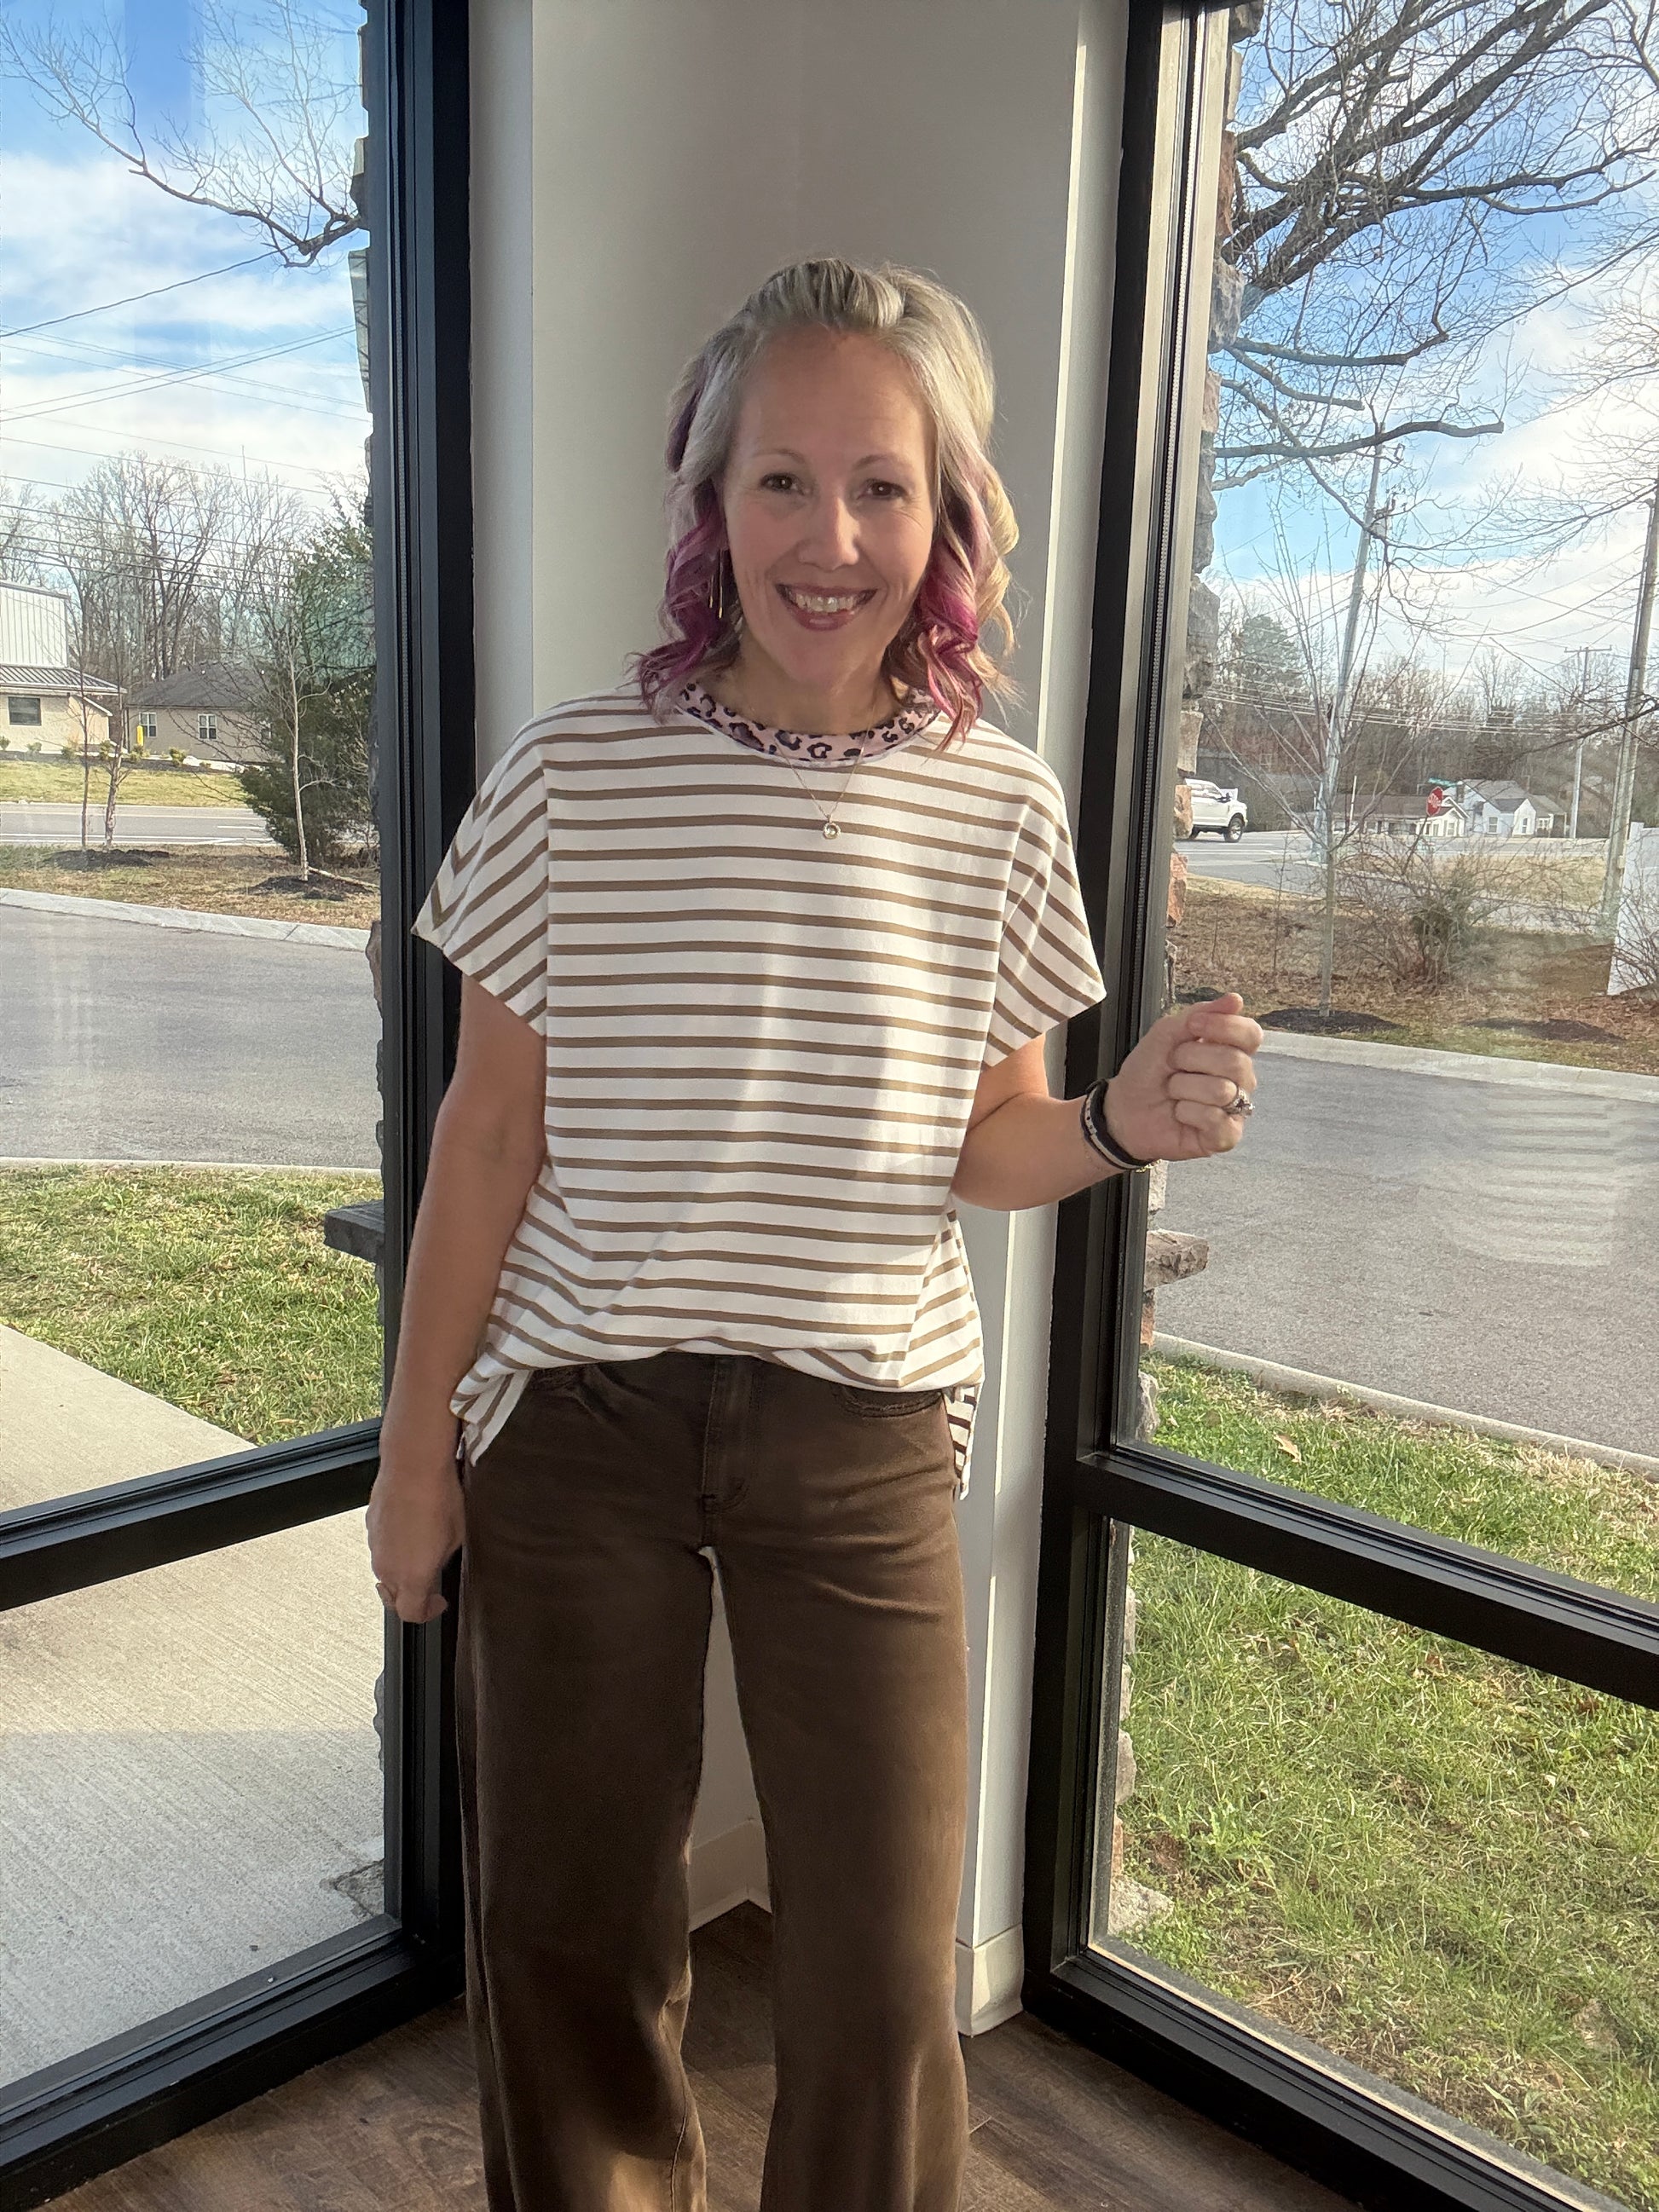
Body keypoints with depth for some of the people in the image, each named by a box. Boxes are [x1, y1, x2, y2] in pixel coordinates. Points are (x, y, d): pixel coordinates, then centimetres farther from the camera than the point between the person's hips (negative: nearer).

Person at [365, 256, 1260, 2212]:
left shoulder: (999, 807, -2)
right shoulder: (572, 776, -6)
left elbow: (983, 1145, 6)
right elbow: (489, 1134, 0)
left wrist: (1120, 1125, -16)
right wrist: (415, 1445, 3)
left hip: (865, 1442, 1)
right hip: (580, 1422, 0)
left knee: (883, 1978, 7)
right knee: (570, 1946, 16)